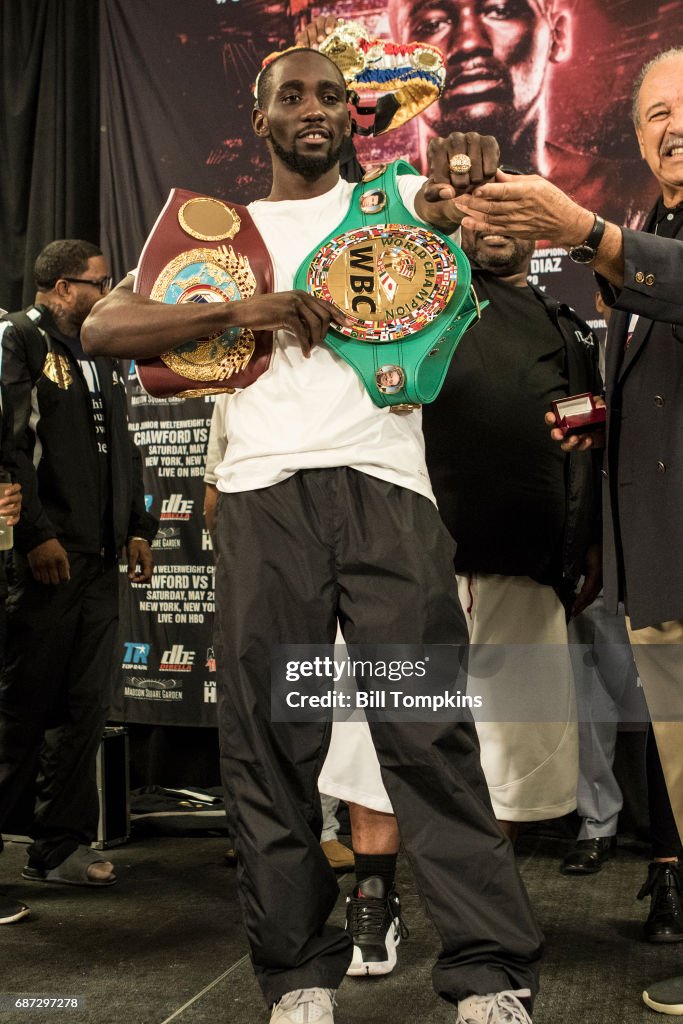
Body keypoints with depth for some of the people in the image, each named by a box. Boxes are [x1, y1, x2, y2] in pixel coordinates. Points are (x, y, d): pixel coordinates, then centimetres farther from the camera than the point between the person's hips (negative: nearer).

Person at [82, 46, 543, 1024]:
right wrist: (241, 307, -6)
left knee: (428, 728, -6)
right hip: (266, 493, 2)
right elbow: (103, 326, 9)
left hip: (385, 483, -1)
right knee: (269, 737, 1)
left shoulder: (394, 199, 17)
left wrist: (458, 215, -23)